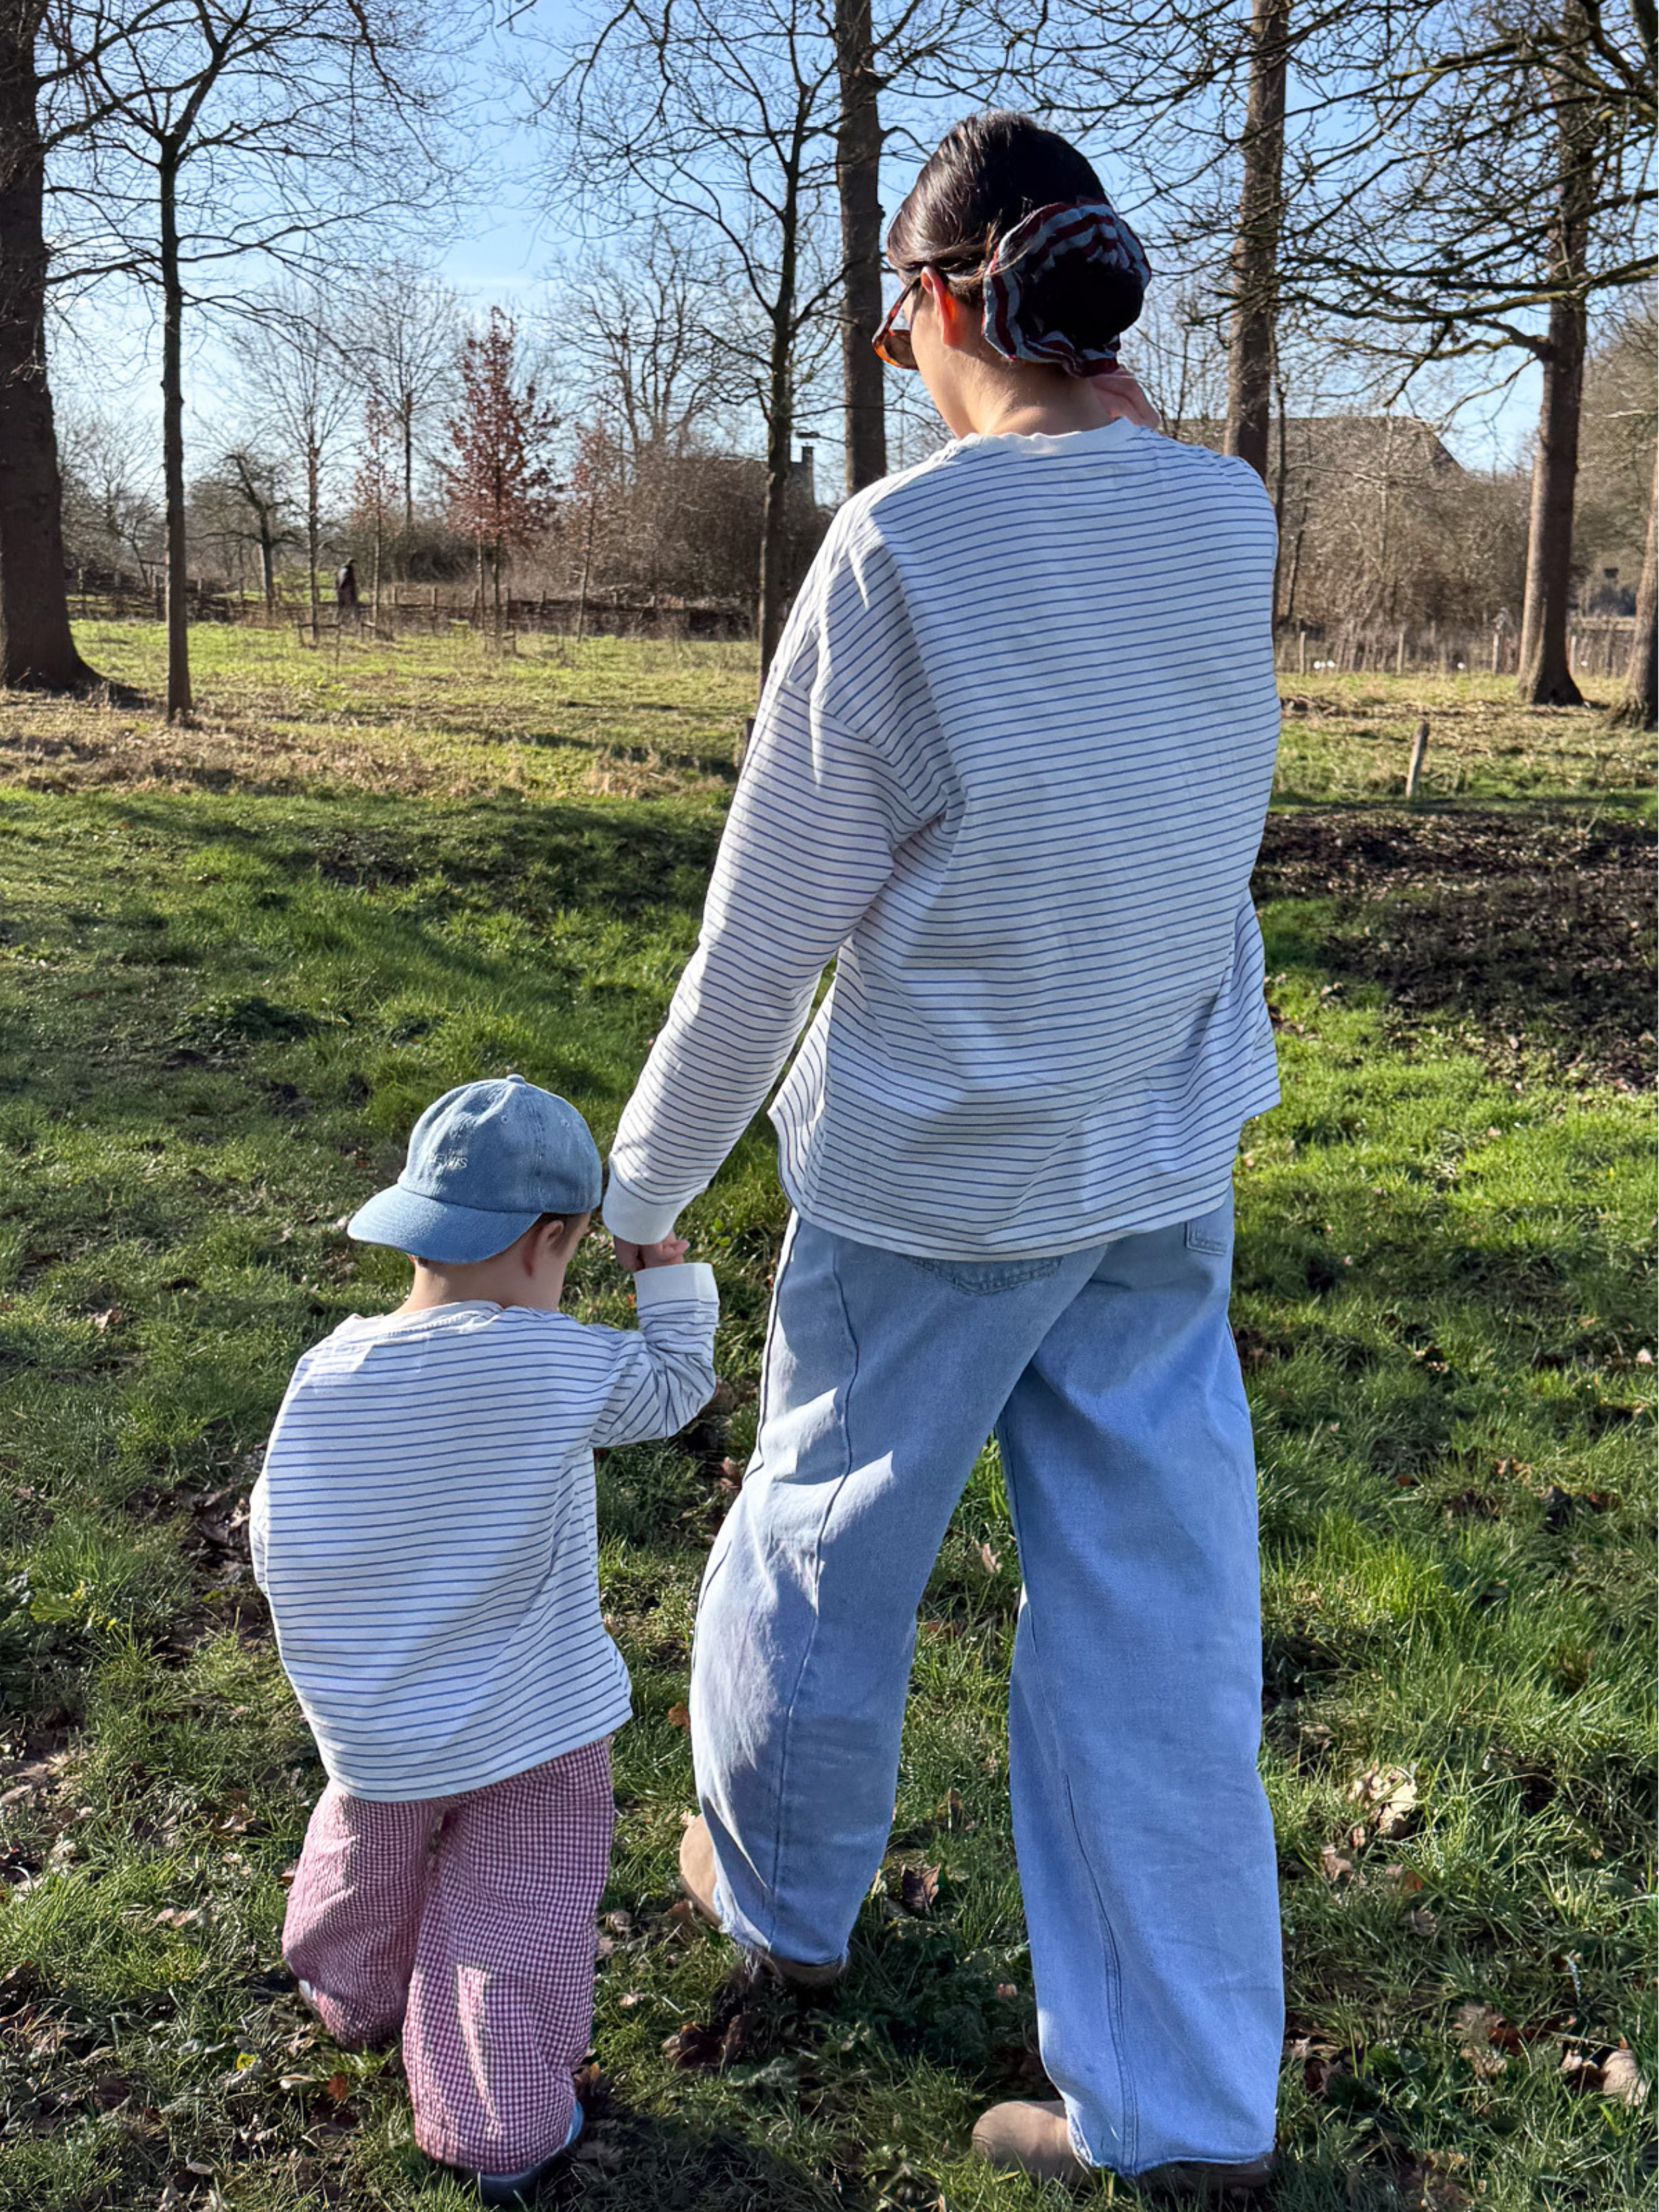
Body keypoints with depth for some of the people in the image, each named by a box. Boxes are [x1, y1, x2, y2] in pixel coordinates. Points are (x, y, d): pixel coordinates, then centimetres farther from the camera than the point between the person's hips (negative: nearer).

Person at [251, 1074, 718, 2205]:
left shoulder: (329, 1370, -15)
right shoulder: (559, 1365, -24)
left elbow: (278, 1550, -7)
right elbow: (674, 1384, -8)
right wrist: (667, 1263, 4)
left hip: (371, 1732, 4)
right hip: (528, 1729, -4)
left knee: (369, 1867, 32)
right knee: (511, 1920, 16)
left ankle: (358, 1995, 57)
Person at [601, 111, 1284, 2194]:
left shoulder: (899, 546, -17)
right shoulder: (1229, 520, -2)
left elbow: (771, 927, -14)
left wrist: (641, 1185, 0)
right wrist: (1002, 416, 13)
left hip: (927, 1179, -4)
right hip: (1166, 1179, 5)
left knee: (822, 1547, 19)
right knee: (1157, 1614, 12)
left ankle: (779, 1895, 44)